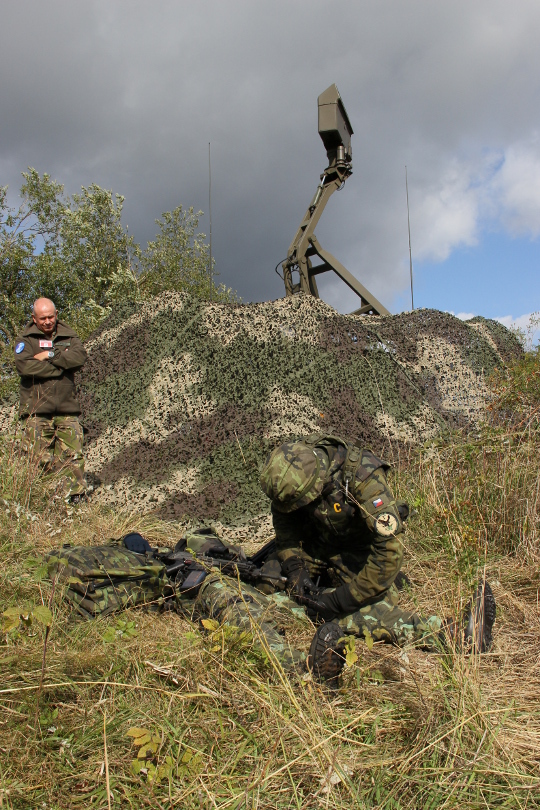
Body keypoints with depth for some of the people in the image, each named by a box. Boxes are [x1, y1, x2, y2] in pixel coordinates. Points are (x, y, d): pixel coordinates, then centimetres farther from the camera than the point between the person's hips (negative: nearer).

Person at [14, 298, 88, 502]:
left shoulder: (68, 336, 13)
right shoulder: (25, 339, 5)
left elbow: (80, 357, -6)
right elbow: (24, 366, -14)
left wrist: (50, 355, -11)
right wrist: (62, 365, -8)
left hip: (67, 408, 2)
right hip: (36, 410, -2)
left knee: (73, 455, -2)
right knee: (39, 459, -4)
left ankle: (76, 498, 1)